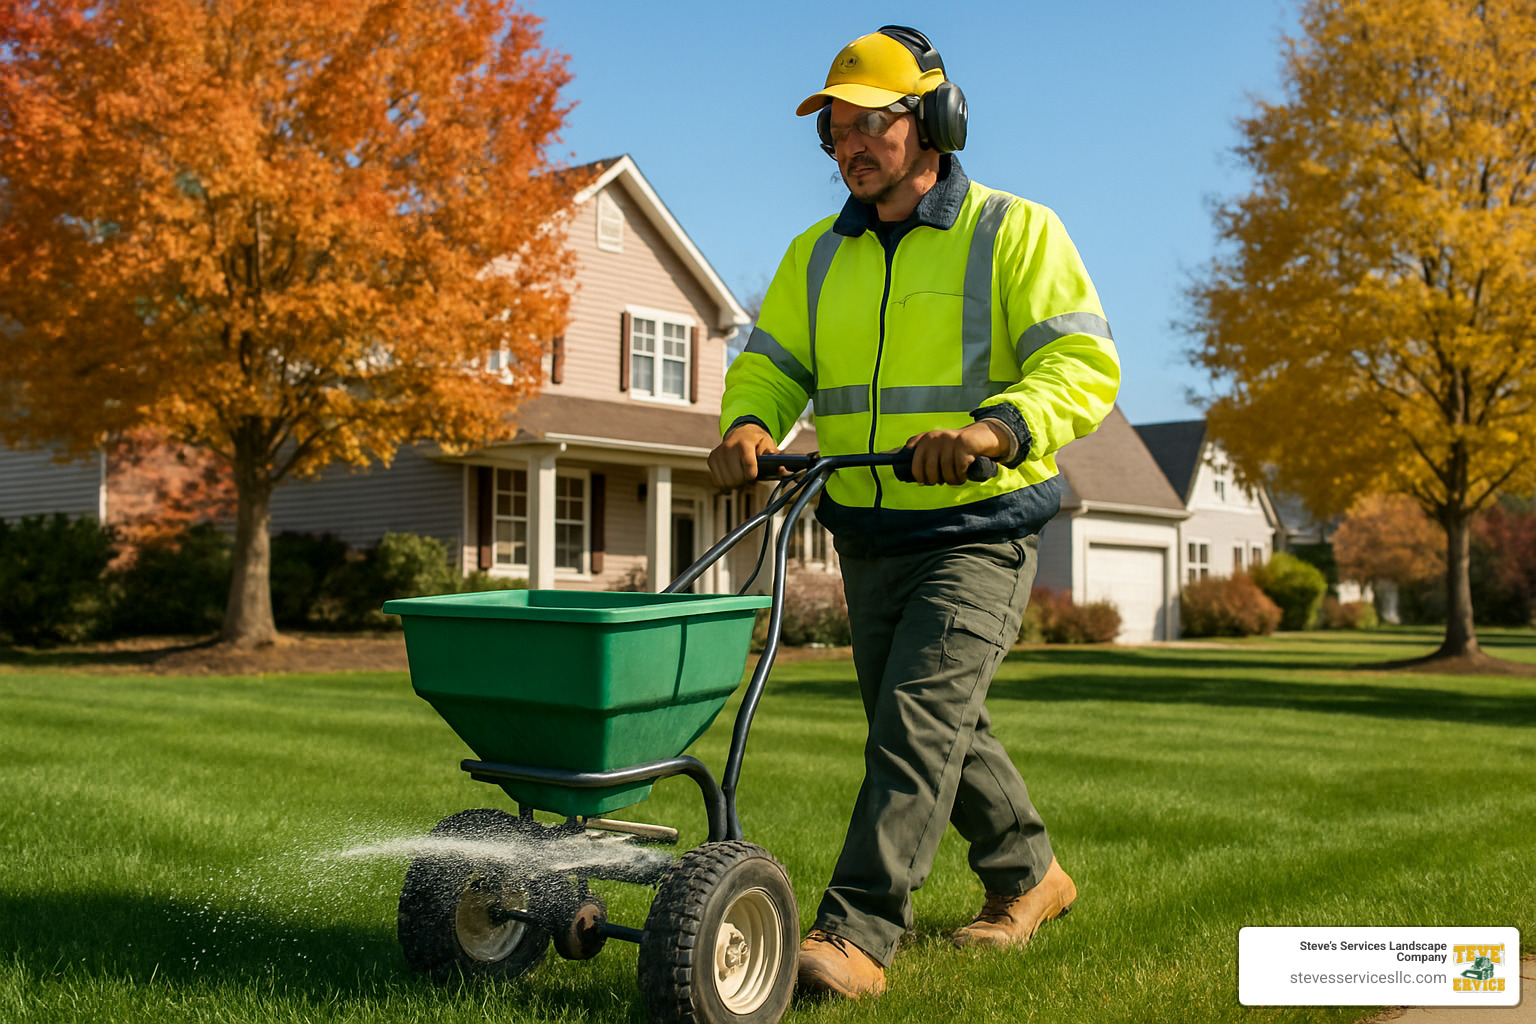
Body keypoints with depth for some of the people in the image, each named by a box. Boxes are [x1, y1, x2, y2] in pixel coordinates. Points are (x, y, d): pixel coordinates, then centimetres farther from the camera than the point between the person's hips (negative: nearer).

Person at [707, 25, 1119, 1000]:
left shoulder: (1012, 232, -6)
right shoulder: (819, 254, 11)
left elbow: (1086, 364, -14)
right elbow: (773, 362, 10)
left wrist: (994, 427, -32)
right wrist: (749, 424, -14)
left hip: (979, 531, -6)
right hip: (869, 542, 7)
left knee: (918, 716, -16)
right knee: (945, 726, 17)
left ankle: (857, 934, -14)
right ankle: (1028, 874, 37)